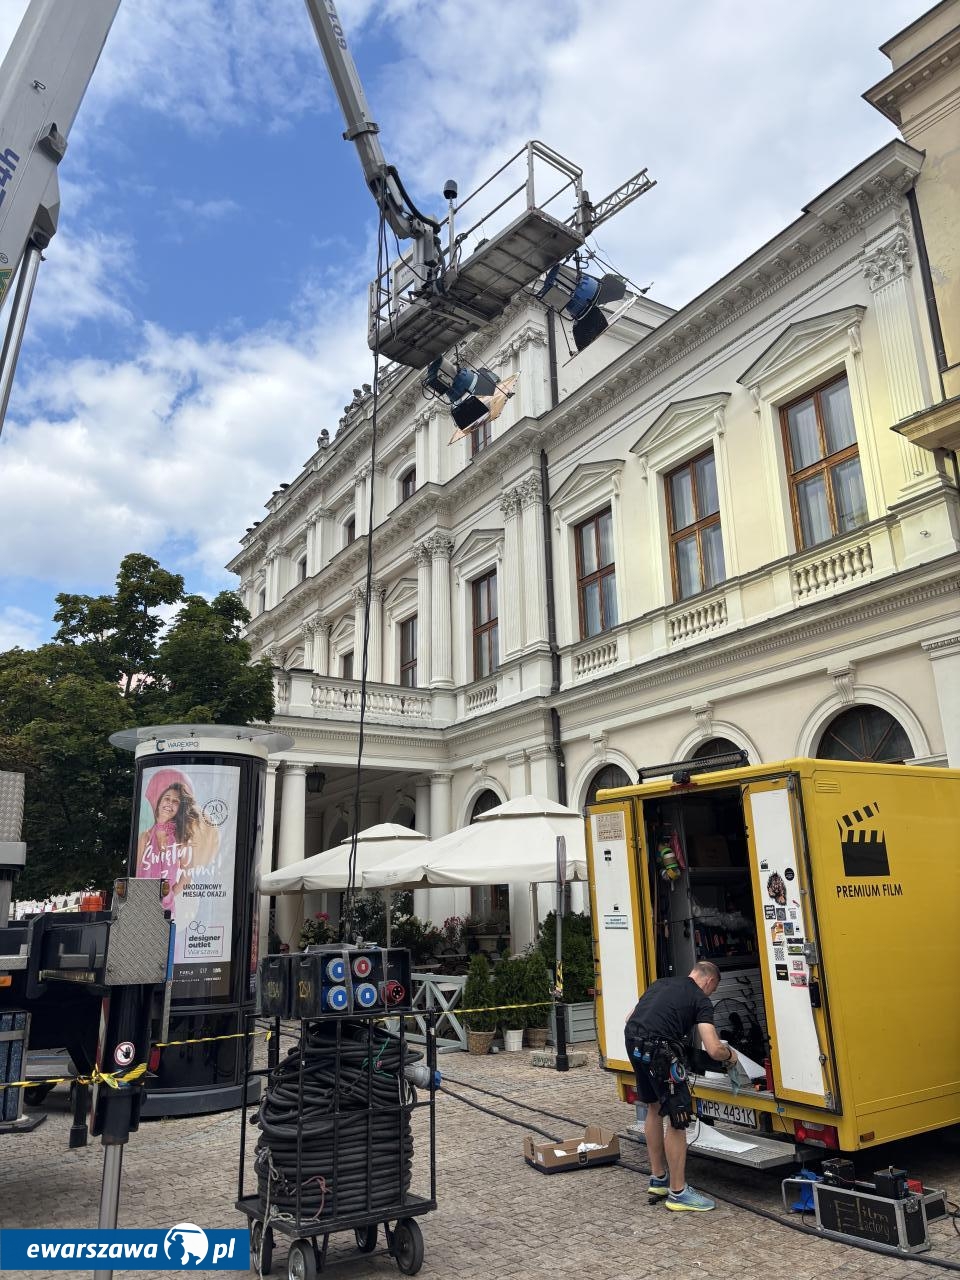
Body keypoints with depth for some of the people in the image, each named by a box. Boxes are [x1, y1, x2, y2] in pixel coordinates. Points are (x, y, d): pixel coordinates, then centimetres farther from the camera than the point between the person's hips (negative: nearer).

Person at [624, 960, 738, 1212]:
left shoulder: (660, 983, 24)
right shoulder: (701, 1000, 5)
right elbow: (713, 1050, -4)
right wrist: (730, 1055, 17)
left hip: (633, 1043, 8)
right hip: (659, 1050, -8)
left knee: (654, 1107, 25)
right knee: (677, 1120, 5)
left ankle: (658, 1178, 36)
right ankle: (678, 1193, 14)